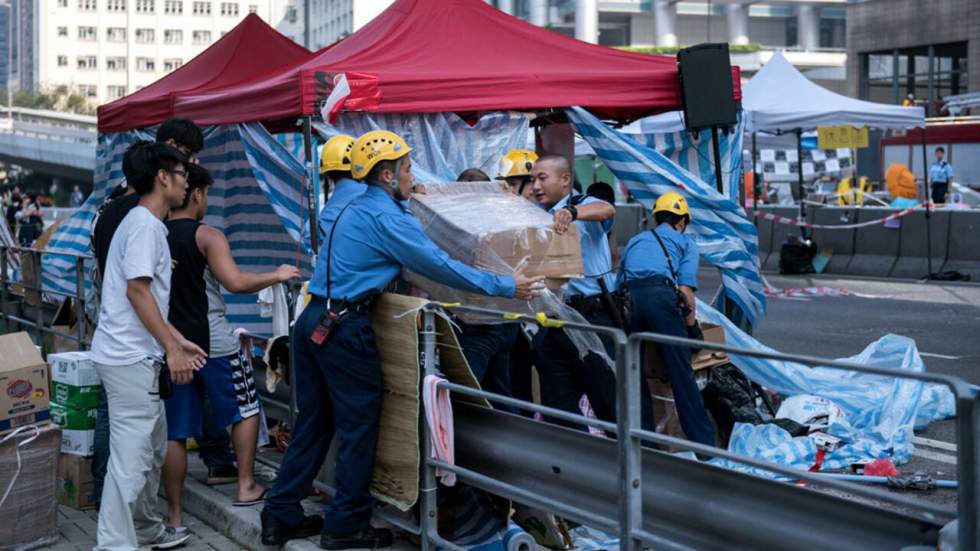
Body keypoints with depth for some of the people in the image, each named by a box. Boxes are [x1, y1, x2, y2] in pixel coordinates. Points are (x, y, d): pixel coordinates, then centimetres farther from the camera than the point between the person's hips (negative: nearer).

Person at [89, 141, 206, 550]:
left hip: (138, 357, 11)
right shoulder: (145, 224, -13)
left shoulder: (147, 223, 17)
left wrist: (177, 341, 21)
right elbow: (137, 290, -21)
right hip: (130, 357, -11)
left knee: (152, 448, 19)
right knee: (131, 455, -9)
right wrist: (172, 350, -19)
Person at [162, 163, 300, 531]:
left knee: (175, 433, 7)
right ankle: (246, 487, 18)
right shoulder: (207, 236, -10)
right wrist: (276, 276, -8)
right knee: (245, 409, 17)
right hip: (213, 342, -5)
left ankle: (175, 516, 9)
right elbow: (235, 282, -21)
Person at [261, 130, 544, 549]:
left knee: (314, 422, 14)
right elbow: (440, 266, -14)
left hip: (313, 321, 9)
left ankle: (281, 517, 18)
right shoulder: (387, 216, -12)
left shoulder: (353, 209, 17)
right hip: (345, 327, -9)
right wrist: (505, 287, -8)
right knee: (358, 427, 1)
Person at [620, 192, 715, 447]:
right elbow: (685, 289, 8)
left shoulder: (634, 241, 36)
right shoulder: (685, 242, 23)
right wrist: (693, 327, 14)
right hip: (660, 295, -4)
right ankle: (703, 442, 0)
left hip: (626, 298, 4)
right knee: (681, 373, -1)